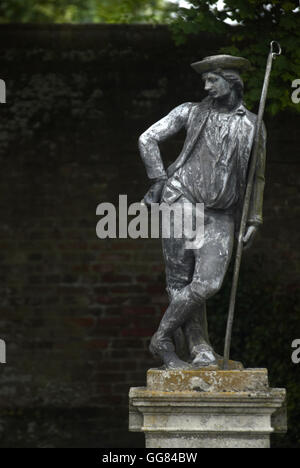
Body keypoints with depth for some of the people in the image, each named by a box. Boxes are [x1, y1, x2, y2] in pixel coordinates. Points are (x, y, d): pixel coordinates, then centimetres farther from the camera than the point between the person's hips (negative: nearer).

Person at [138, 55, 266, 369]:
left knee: (208, 284, -12)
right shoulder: (191, 112, 6)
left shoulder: (252, 125, 11)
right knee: (181, 281, -5)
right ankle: (200, 349, 4)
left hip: (219, 216, 1)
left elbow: (256, 177, 15)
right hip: (182, 203, -1)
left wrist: (254, 221, 10)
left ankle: (163, 339, 3)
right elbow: (148, 139, 5)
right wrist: (160, 180, -4)